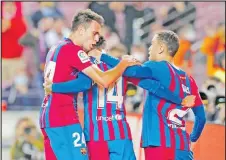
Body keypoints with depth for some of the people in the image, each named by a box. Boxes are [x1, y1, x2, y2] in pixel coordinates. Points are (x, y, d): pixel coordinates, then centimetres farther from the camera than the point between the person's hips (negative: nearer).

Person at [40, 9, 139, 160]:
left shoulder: (57, 48, 16)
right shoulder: (72, 50, -13)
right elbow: (104, 80, -19)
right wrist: (124, 64, -2)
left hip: (49, 115, 10)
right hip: (63, 119, -10)